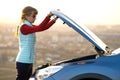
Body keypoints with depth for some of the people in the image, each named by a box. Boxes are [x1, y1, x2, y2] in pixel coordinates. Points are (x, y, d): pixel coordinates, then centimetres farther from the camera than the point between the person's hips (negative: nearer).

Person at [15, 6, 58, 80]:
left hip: (29, 61, 10)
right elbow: (39, 28, -27)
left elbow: (44, 27, 10)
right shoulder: (23, 27, -15)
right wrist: (48, 16, -29)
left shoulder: (30, 26, 14)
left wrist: (54, 19, -2)